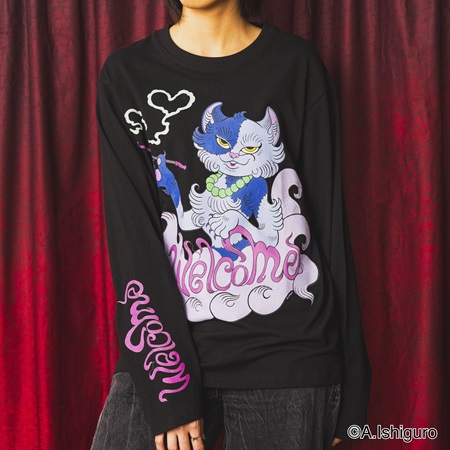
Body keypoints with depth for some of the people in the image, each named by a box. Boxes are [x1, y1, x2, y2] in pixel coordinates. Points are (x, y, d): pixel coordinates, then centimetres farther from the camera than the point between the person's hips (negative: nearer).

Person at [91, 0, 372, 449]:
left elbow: (329, 223, 4)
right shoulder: (125, 75, 3)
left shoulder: (296, 63, 4)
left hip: (286, 357, 0)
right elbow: (132, 239, -3)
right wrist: (169, 387, -11)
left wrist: (349, 378, 4)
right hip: (165, 351, 0)